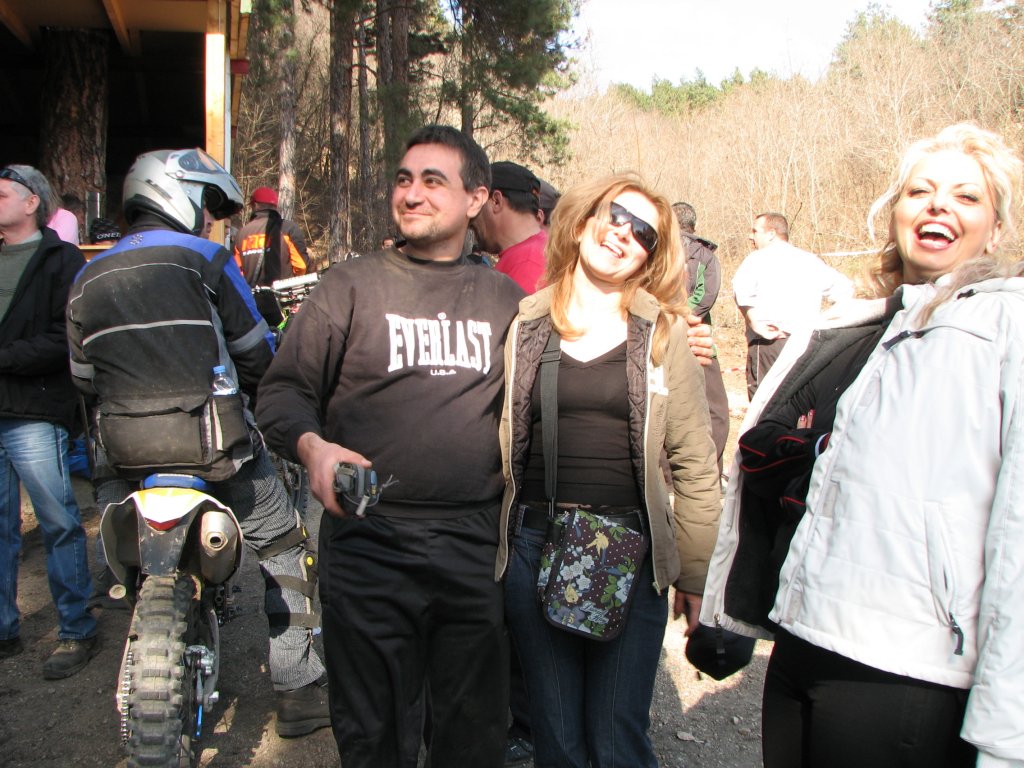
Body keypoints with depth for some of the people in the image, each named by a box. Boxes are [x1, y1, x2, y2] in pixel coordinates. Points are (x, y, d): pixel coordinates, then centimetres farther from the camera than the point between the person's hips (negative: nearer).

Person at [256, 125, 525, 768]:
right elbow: (284, 389, 3)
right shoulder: (352, 286, 3)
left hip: (478, 547, 2)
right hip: (369, 542, -2)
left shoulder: (507, 299, 11)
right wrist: (311, 445, -18)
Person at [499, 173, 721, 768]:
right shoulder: (523, 325, 4)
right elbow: (497, 439, 8)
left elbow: (694, 463, 2)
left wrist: (695, 573, 1)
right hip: (534, 545, 1)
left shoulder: (663, 333, 1)